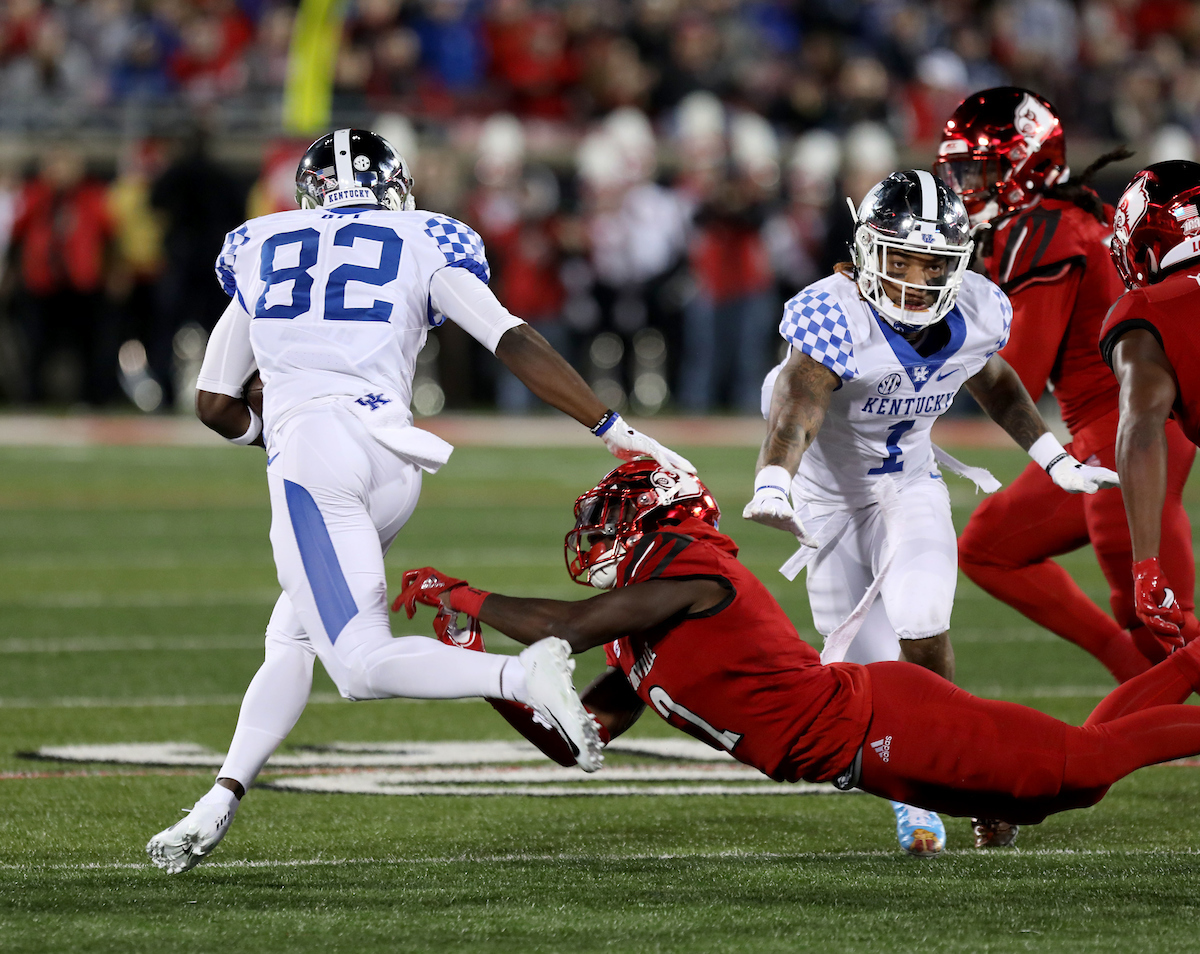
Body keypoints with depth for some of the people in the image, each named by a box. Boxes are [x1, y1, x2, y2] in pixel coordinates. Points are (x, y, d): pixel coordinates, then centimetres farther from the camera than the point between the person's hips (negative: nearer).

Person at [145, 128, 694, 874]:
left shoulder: (260, 252, 22)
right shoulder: (423, 246, 17)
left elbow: (216, 406, 26)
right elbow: (516, 344, 5)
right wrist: (617, 432, 4)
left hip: (309, 448, -2)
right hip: (392, 456, 2)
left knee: (363, 664, -11)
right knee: (291, 640, 17)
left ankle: (525, 677, -34)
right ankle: (220, 805, 3)